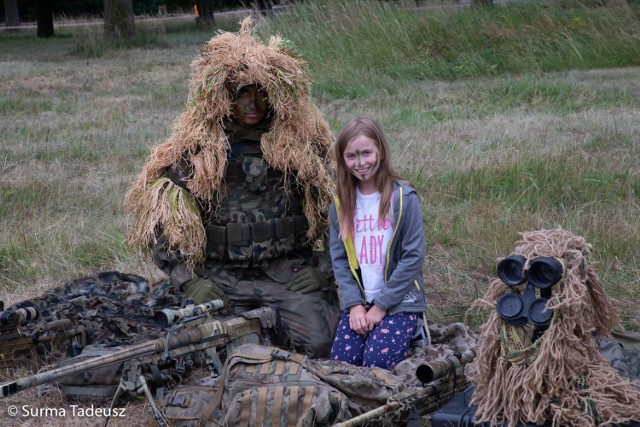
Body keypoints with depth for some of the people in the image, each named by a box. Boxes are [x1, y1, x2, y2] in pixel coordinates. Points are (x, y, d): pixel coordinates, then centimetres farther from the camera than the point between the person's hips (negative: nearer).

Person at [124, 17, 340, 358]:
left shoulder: (303, 139, 4)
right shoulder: (195, 147, 0)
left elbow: (336, 202, 6)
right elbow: (159, 217, 0)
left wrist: (324, 267, -4)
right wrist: (189, 280, -10)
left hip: (292, 273, 0)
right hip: (223, 279, 0)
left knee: (318, 345, -21)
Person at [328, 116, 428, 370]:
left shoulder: (403, 197, -9)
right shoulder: (341, 203, 5)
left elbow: (414, 256, -11)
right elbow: (339, 258, 5)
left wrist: (381, 306, -11)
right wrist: (354, 304, -9)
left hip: (399, 301, -4)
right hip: (358, 302, 4)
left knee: (377, 363, -21)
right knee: (341, 363, -12)